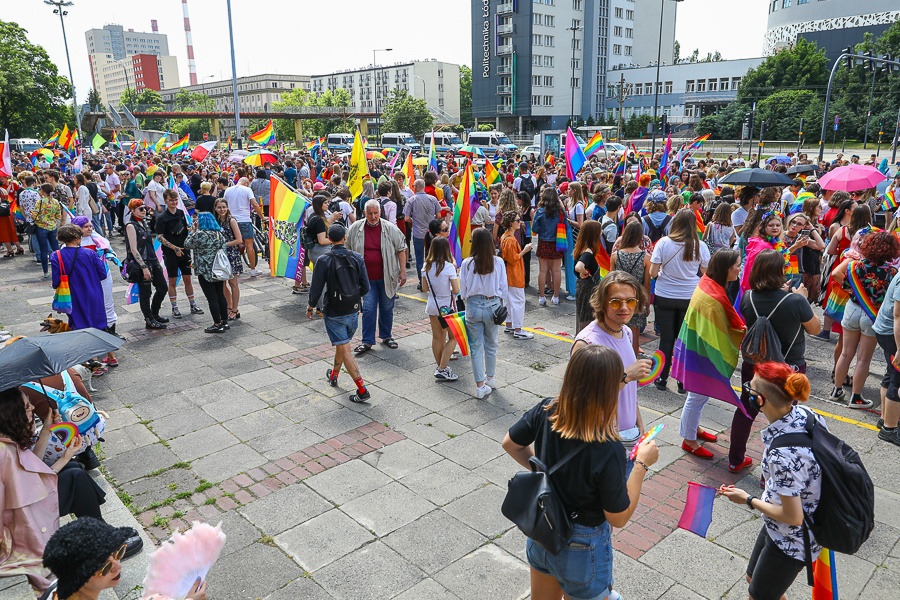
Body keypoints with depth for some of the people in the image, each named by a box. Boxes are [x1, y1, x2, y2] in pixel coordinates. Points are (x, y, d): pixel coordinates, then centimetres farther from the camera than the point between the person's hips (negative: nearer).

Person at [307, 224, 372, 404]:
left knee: (344, 350, -3)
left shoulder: (324, 261, -14)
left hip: (334, 313, -5)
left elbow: (316, 288, -11)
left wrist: (311, 307, 7)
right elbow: (365, 287, -1)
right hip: (353, 311, 5)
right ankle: (334, 375, 47)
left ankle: (362, 390, -7)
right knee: (342, 343, 25)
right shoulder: (357, 258, -4)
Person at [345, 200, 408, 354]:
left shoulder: (390, 228, -6)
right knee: (368, 308, -2)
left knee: (387, 307, 11)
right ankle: (367, 341, 6)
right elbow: (348, 251, 8)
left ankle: (386, 336, 28)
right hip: (367, 277, 0)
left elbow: (401, 249, 0)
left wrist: (403, 271, -4)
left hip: (387, 276, 0)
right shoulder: (355, 228, -3)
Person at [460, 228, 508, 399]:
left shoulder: (467, 264, -11)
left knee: (476, 346, 7)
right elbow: (503, 288, 0)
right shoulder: (498, 262, -8)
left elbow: (463, 291, -3)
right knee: (491, 344, 19)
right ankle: (490, 378, 34)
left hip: (473, 306, -1)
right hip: (493, 305, 2)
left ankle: (480, 386, 10)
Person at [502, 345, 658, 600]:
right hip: (581, 548, -5)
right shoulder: (608, 450, -33)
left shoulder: (545, 411, -19)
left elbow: (510, 443, -1)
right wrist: (641, 463, -14)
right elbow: (618, 518, -19)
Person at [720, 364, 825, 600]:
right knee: (754, 579, 29)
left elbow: (793, 517, -28)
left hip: (791, 541, -8)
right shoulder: (805, 414, -15)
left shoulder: (783, 455, -38)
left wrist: (748, 500, -13)